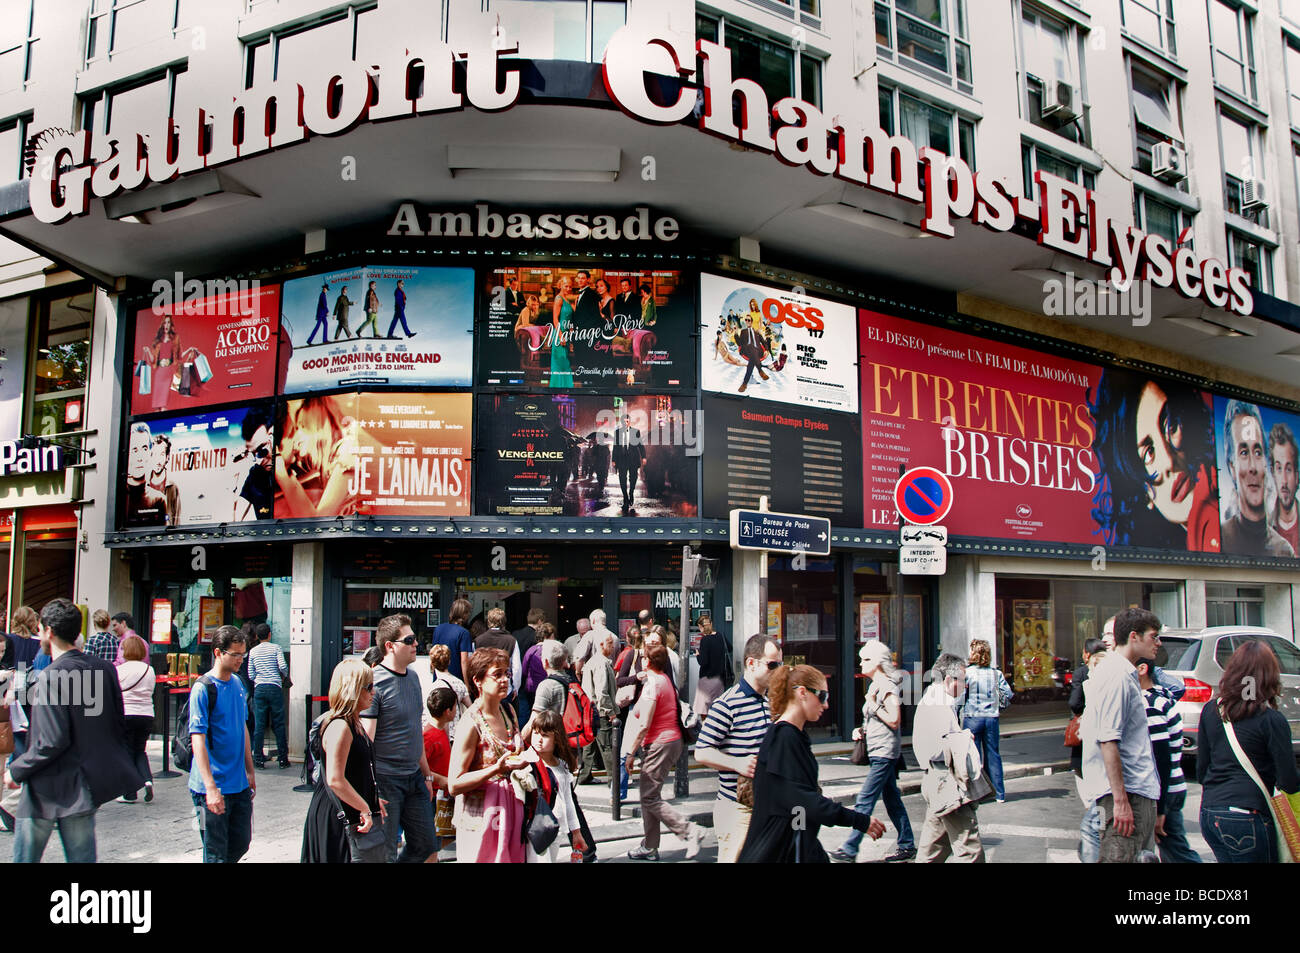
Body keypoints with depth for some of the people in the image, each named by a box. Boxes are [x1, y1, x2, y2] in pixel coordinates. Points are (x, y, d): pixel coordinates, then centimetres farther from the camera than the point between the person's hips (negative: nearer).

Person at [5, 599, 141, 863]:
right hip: (87, 785, 6)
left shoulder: (49, 678, -19)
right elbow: (119, 725, 7)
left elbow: (51, 742, -21)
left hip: (47, 789, -6)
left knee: (25, 857, 10)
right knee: (82, 857, 11)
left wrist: (16, 771, -7)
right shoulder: (103, 668, 2)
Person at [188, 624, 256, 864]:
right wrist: (211, 787, -24)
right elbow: (198, 740, -19)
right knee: (216, 854, 1)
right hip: (214, 787, -7)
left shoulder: (238, 684, 9)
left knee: (241, 844, 13)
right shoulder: (203, 688, -14)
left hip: (240, 785, 7)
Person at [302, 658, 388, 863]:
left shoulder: (355, 725, 13)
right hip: (339, 818, -10)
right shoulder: (339, 727, -19)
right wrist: (365, 809, -19)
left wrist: (373, 801, 18)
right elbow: (335, 780, -25)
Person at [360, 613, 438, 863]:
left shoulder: (413, 678, 10)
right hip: (385, 780, -8)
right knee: (385, 855, 2)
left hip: (414, 778, 8)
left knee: (426, 847, 12)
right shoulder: (374, 683, -15)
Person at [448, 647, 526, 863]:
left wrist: (523, 760, 3)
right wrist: (497, 769, -26)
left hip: (510, 808, 7)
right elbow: (454, 785, -18)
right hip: (482, 815, -6)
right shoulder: (471, 724, -16)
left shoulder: (508, 711, 6)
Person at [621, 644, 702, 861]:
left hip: (660, 743, -9)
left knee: (649, 798, -4)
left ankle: (687, 830, -11)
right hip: (673, 739, 9)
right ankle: (649, 847, 19)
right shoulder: (666, 680, 10)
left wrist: (630, 753, -12)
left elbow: (644, 725, -18)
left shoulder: (652, 684, -16)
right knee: (649, 796, 14)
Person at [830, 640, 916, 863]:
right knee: (892, 800, 13)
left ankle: (850, 849, -8)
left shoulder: (887, 686, -14)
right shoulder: (875, 686, 15)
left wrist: (874, 704, -18)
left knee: (864, 801, -10)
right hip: (880, 752, 10)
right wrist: (862, 731, 10)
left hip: (884, 752, -10)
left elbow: (894, 721, -19)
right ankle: (907, 846, 19)